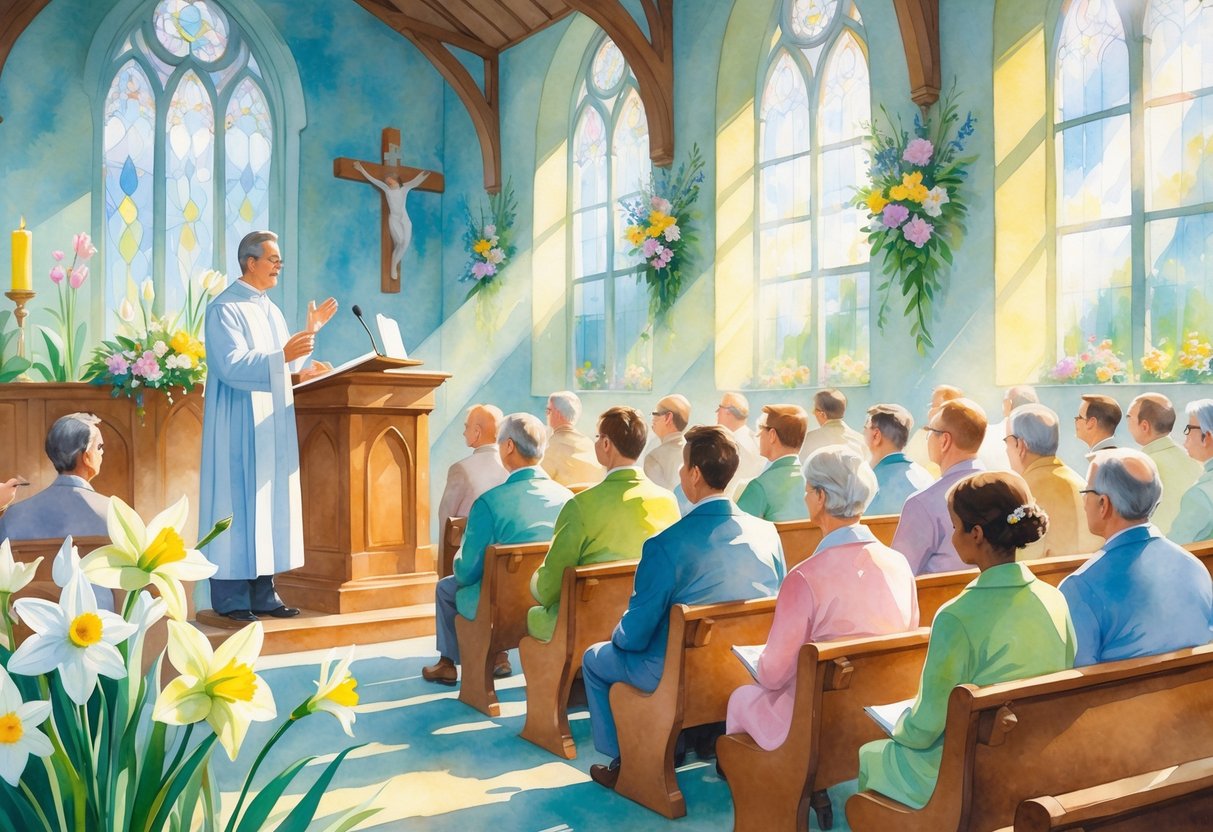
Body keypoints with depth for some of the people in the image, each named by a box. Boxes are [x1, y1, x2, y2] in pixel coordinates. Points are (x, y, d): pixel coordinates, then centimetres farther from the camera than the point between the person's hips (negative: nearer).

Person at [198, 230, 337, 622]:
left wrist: (311, 330, 12)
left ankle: (263, 593, 13)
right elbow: (231, 365, -19)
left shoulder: (270, 310, 17)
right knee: (239, 503, -6)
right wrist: (282, 355, -29)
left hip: (272, 425, 8)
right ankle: (230, 598, 2)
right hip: (240, 425, -8)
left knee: (270, 502, 7)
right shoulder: (224, 308, -8)